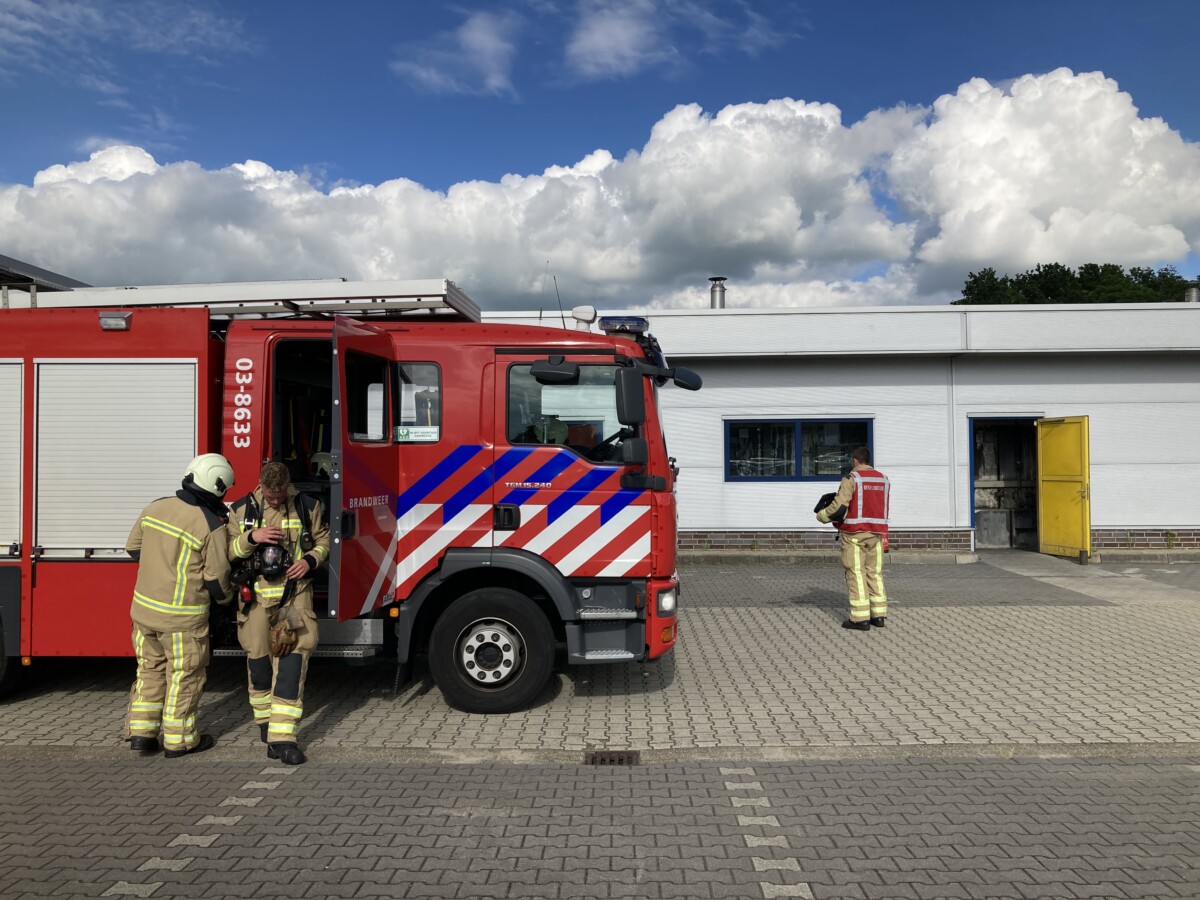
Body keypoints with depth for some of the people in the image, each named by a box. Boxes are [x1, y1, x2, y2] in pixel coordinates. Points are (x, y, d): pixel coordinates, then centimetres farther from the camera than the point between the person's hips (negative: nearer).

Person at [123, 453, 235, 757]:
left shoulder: (155, 507, -2)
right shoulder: (212, 527, -19)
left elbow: (133, 547, 11)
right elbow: (216, 577, -13)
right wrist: (225, 597, 8)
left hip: (144, 607, 6)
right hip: (182, 617, -6)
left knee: (151, 669, 21)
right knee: (185, 675, 10)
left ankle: (140, 733, 25)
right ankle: (179, 740, 21)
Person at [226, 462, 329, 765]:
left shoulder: (307, 507, -1)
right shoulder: (242, 509, 0)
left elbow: (322, 539, 11)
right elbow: (228, 551, 1)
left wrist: (310, 560, -9)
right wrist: (251, 537, -18)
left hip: (295, 594, -1)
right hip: (256, 595, 1)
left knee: (293, 658, -10)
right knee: (259, 658, 10)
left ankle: (282, 736, -8)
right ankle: (265, 719, 35)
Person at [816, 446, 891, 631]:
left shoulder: (852, 479, -9)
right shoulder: (883, 479, 11)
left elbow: (839, 507, -15)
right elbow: (882, 509, 18)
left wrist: (821, 515, 1)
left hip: (855, 533, -6)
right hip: (877, 533, 6)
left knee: (856, 573, -2)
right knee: (875, 573, 11)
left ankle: (860, 618, -3)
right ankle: (879, 615, 12)